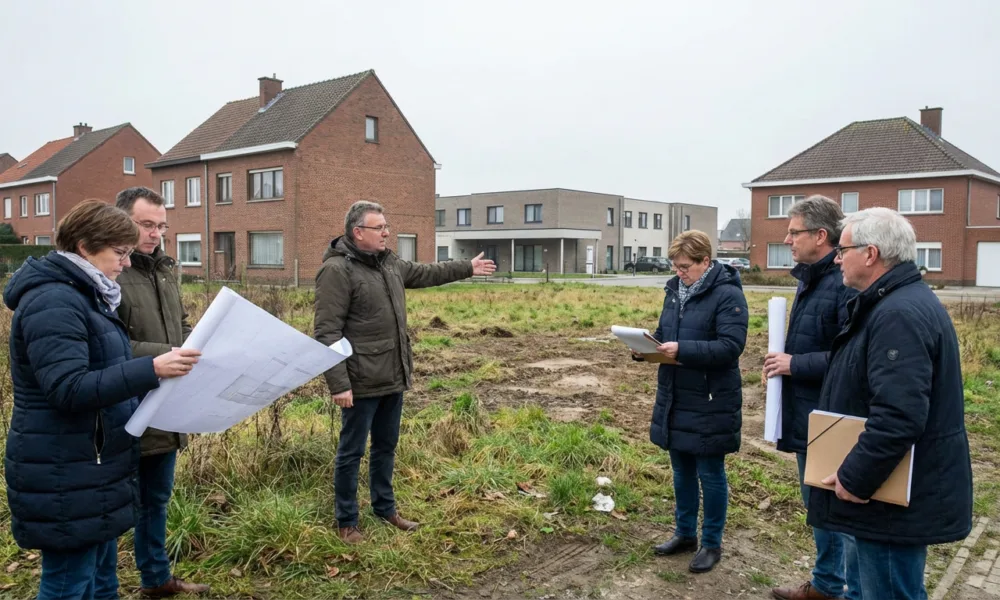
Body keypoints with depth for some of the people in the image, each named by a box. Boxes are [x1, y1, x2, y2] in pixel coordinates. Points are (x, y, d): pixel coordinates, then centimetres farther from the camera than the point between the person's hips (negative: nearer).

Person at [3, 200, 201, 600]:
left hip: (91, 470, 10)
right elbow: (70, 389, -28)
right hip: (65, 480, -10)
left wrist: (166, 368, 16)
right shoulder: (53, 302, -19)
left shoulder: (81, 296, 14)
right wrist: (151, 369, -34)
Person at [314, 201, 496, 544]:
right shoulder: (337, 270, -16)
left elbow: (426, 273, 27)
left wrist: (468, 268, 33)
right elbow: (327, 333, -20)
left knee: (386, 447, 20)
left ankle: (385, 509, 36)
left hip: (393, 378, 8)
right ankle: (347, 522, 21)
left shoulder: (389, 263, 9)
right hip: (361, 383, -8)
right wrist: (339, 384, -24)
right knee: (352, 452, 6)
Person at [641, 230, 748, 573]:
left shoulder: (728, 295, -14)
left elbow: (731, 346, -22)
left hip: (710, 403, -7)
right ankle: (685, 533, 34)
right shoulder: (675, 290, 8)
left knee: (710, 474, 7)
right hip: (674, 399, 7)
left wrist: (683, 350, -30)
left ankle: (712, 543, 23)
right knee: (681, 471, 18)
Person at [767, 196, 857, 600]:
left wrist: (796, 364, -21)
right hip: (807, 417, 10)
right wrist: (783, 360, 7)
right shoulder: (810, 279, 12)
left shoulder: (845, 284, -22)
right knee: (817, 503, 21)